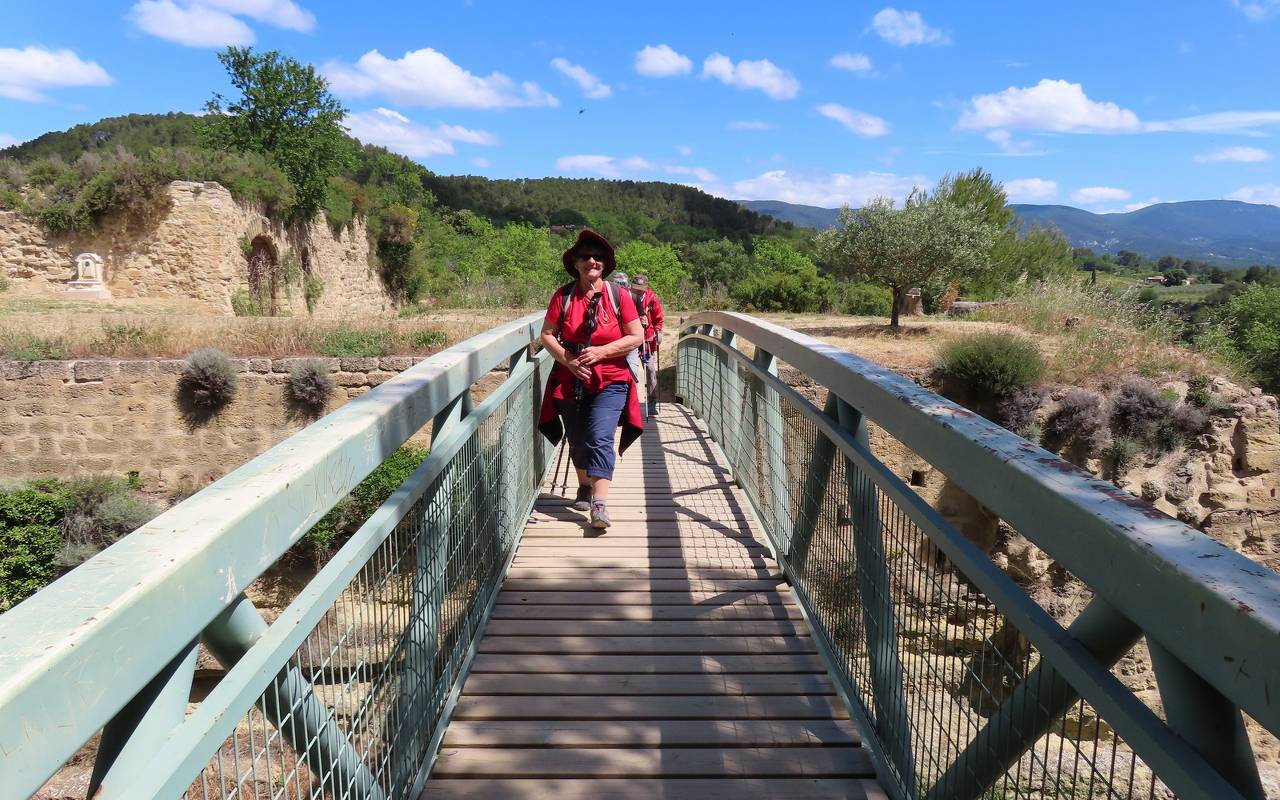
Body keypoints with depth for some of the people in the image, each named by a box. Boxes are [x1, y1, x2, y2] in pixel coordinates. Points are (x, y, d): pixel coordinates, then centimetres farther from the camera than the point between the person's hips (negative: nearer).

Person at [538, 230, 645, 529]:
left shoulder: (618, 295, -4)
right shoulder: (563, 296, -1)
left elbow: (637, 337, -4)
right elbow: (547, 335, 0)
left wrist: (600, 352, -15)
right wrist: (569, 360, -15)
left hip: (610, 382, -2)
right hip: (570, 381, 2)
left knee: (600, 438, -15)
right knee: (578, 441, 14)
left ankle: (600, 504, -17)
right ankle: (584, 487, 39)